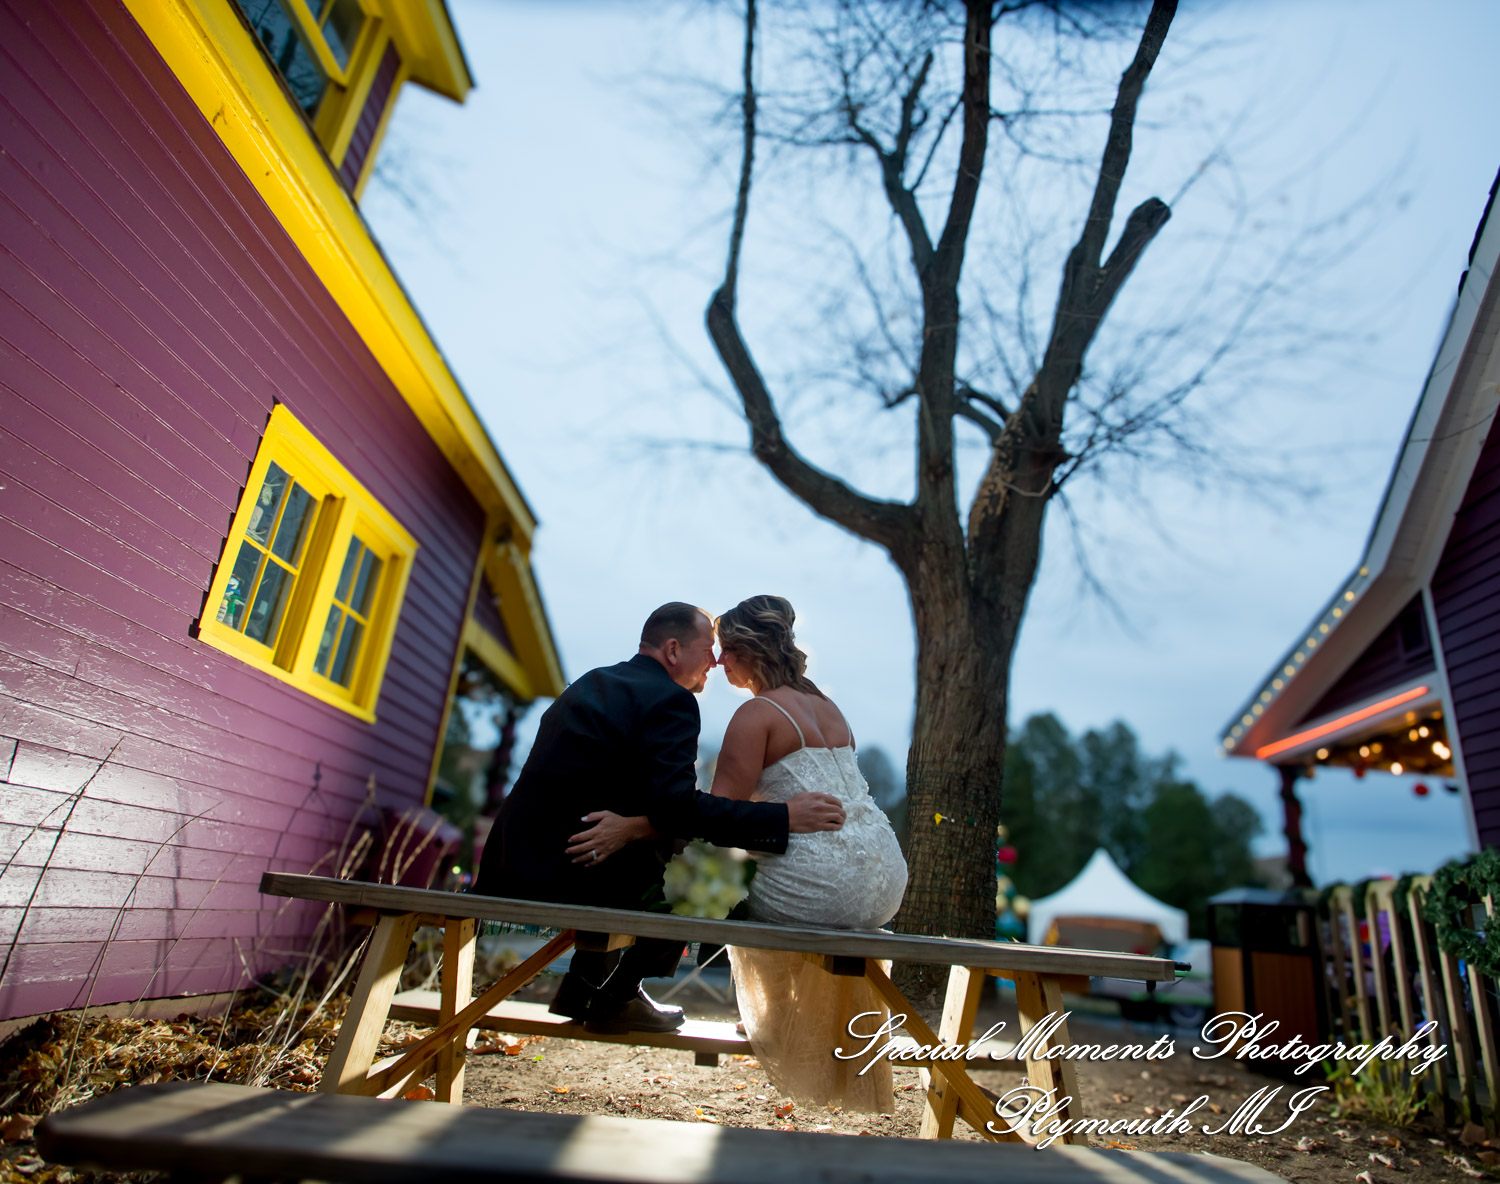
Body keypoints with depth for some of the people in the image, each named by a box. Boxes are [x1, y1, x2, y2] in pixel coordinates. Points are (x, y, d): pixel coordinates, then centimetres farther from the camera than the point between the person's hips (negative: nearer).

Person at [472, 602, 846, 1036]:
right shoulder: (670, 699, -12)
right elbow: (676, 805, -23)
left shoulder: (592, 683, 15)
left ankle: (584, 987, 29)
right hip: (561, 873, -9)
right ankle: (616, 996, 11)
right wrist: (784, 817, -20)